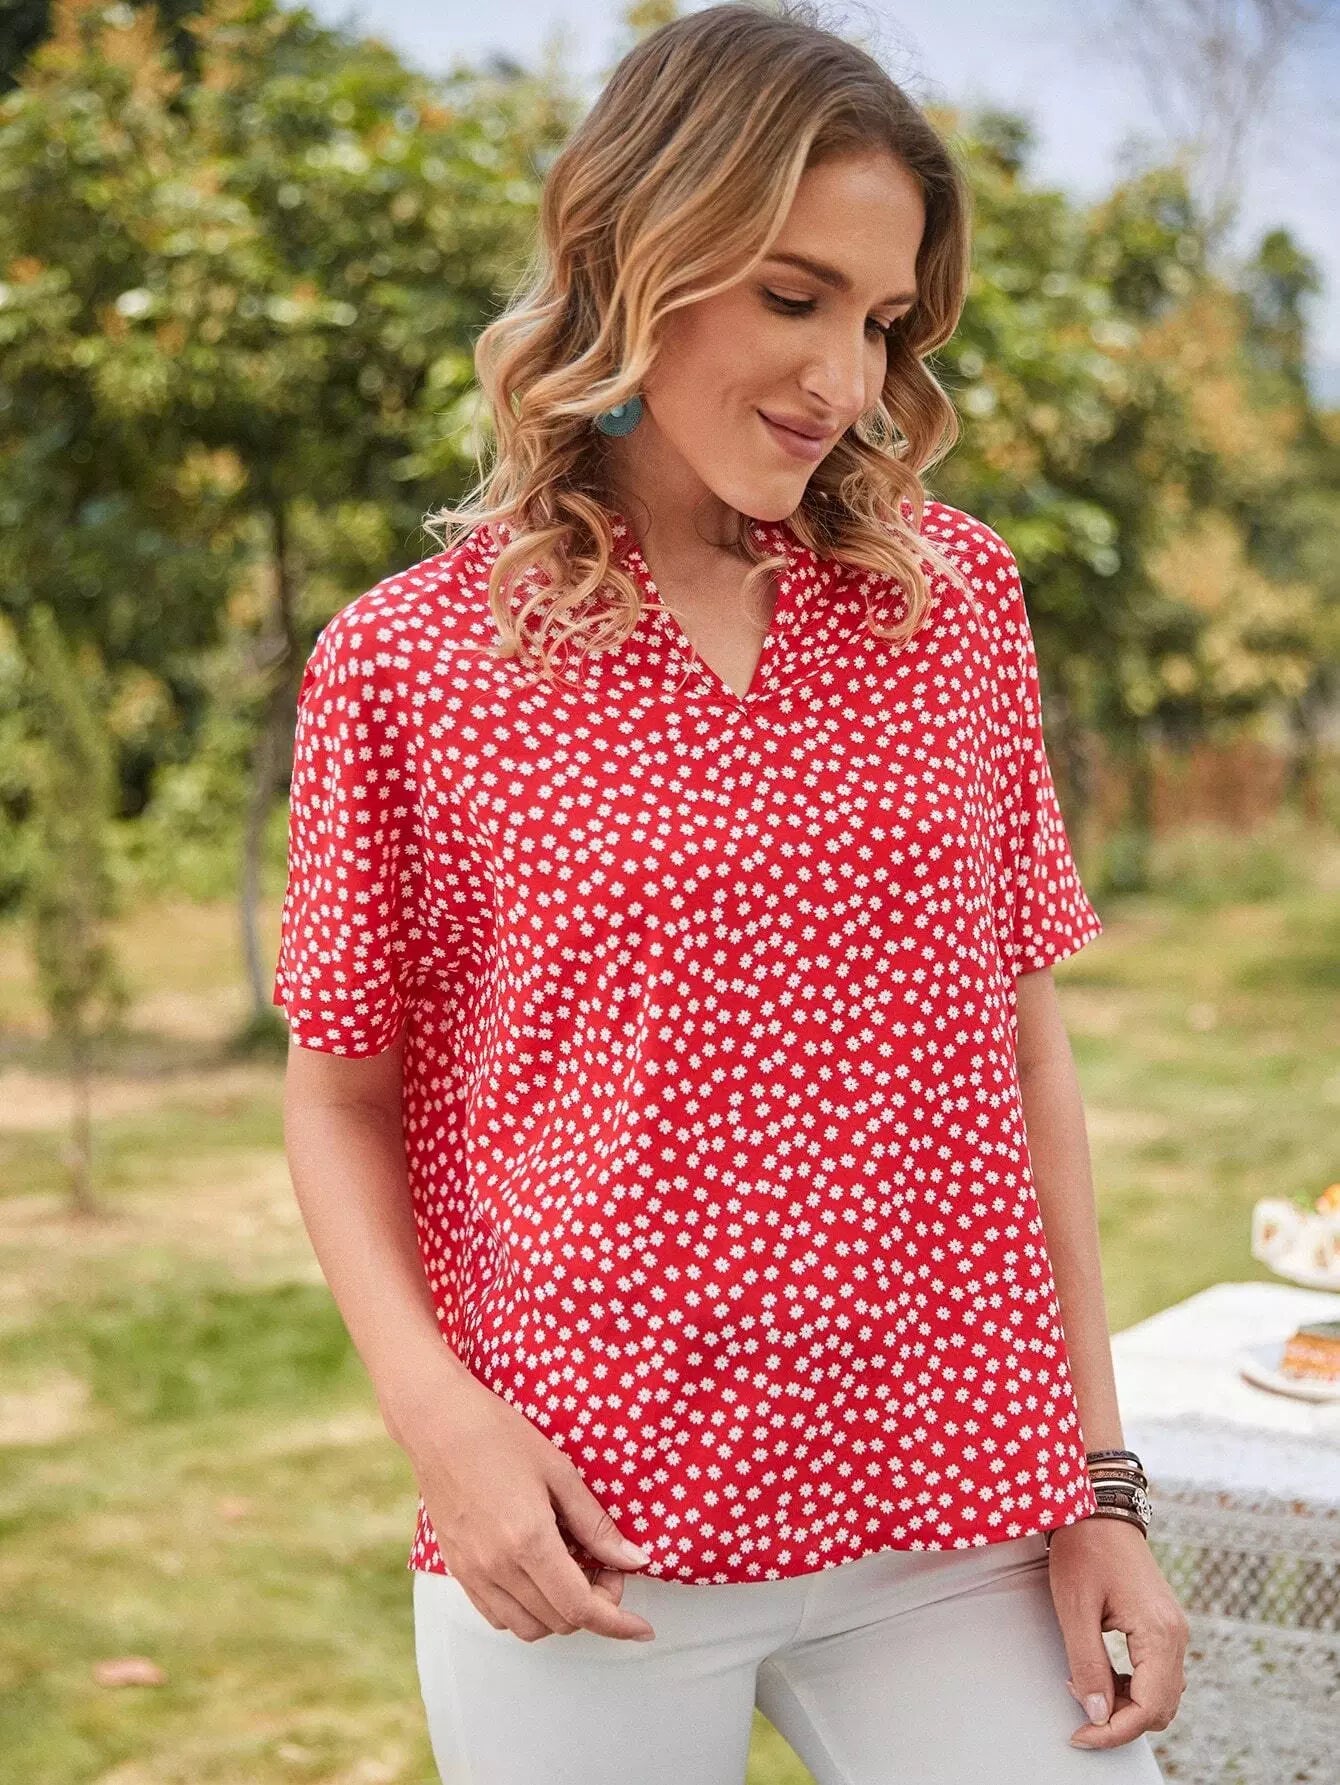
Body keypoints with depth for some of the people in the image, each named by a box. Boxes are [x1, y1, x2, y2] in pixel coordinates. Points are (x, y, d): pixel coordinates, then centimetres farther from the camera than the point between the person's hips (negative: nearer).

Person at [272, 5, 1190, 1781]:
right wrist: (438, 1417, -12)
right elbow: (342, 1100, 4)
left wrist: (1105, 1480, 4)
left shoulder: (954, 595, 4)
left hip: (964, 1532, 2)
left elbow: (1024, 1042, 6)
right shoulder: (405, 663, -3)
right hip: (584, 1556, -2)